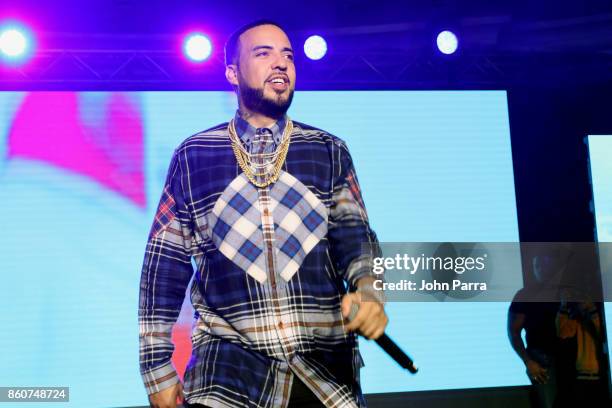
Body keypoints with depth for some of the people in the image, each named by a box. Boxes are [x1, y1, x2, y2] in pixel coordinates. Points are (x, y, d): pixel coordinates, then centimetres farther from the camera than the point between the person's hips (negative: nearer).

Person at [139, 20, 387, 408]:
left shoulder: (331, 152, 8)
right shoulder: (192, 155, 5)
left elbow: (352, 231, 1)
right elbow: (166, 260, 6)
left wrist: (366, 288, -23)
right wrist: (157, 365, 4)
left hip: (324, 360, 2)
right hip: (229, 360, -1)